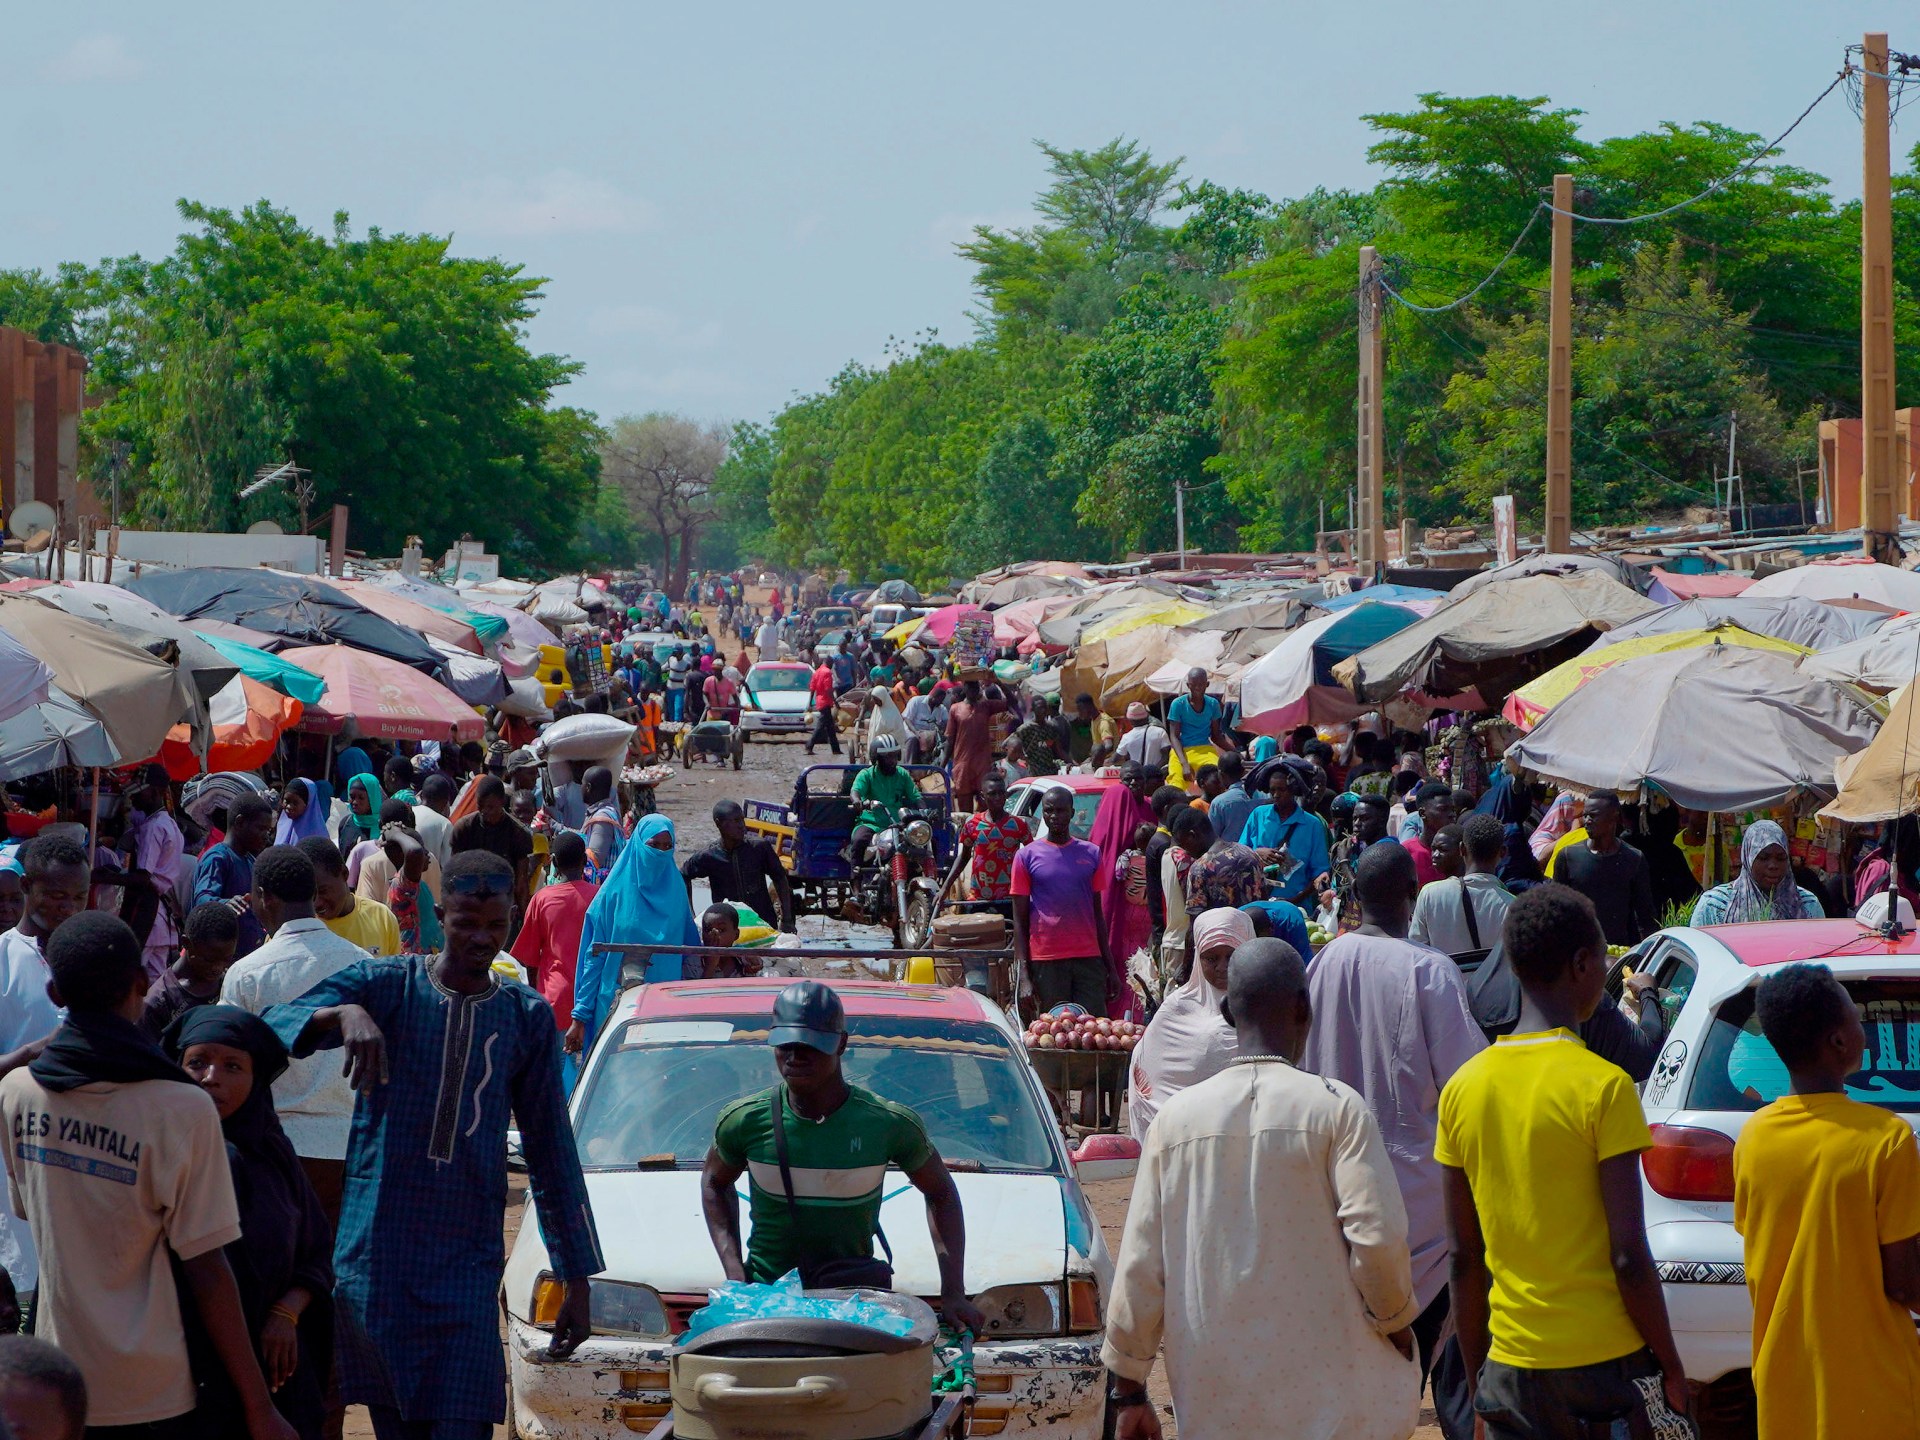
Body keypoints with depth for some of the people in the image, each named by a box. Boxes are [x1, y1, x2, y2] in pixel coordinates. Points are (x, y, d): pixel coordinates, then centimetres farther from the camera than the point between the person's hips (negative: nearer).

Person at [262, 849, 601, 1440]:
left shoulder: (528, 1018, 9)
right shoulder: (384, 986, 2)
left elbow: (551, 1152, 13)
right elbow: (273, 1028, -12)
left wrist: (577, 1276, 12)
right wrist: (344, 1015, -33)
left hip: (468, 1263, 1)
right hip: (375, 1258, -1)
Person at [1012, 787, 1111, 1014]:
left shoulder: (1092, 854, 10)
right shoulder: (1027, 857, 3)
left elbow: (1098, 915, 15)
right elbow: (1020, 920, 2)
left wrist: (1110, 967, 12)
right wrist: (1024, 972, -6)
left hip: (1089, 959, 2)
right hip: (1046, 960, -2)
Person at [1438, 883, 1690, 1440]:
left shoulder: (1463, 1089, 3)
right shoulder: (1602, 1086, -11)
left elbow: (1464, 1258, 7)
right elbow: (1628, 1257, -13)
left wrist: (1476, 1376, 15)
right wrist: (1670, 1367, -3)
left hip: (1512, 1367, 5)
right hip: (1608, 1359, -5)